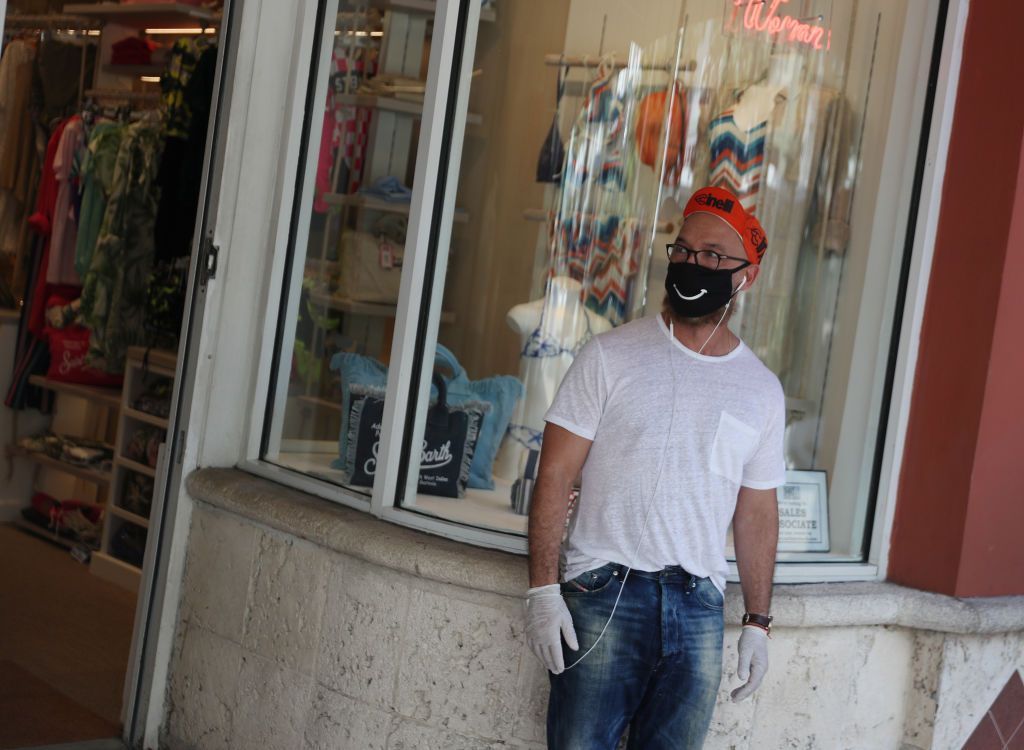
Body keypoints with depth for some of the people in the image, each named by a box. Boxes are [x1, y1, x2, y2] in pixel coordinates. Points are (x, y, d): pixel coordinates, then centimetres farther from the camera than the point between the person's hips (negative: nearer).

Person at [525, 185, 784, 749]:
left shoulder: (761, 390, 10)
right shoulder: (611, 355, 0)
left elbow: (756, 512, 15)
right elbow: (556, 474, -3)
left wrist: (758, 621, 11)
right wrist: (543, 589, -11)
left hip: (699, 605, 3)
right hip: (603, 592, -3)